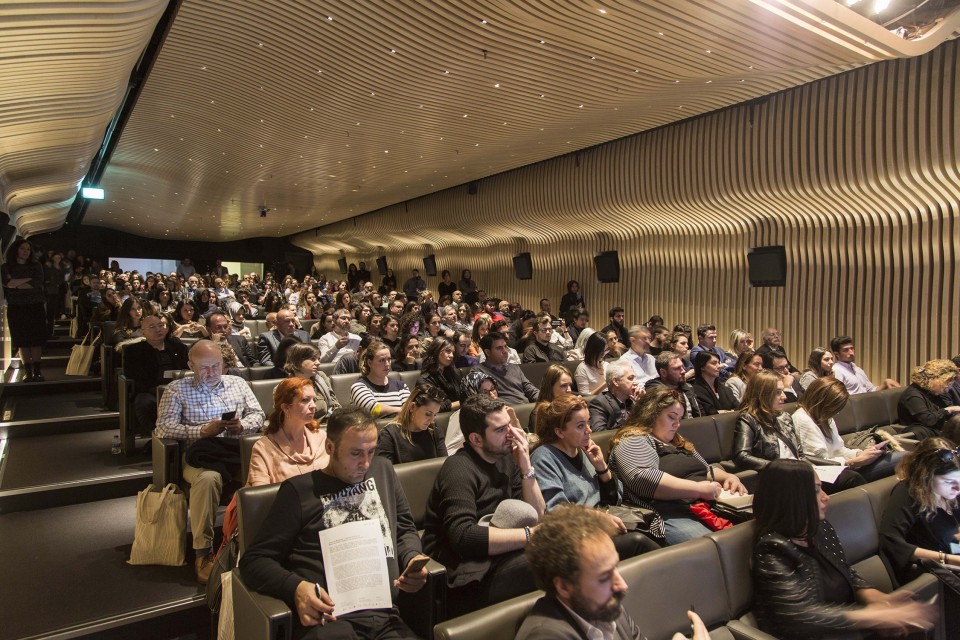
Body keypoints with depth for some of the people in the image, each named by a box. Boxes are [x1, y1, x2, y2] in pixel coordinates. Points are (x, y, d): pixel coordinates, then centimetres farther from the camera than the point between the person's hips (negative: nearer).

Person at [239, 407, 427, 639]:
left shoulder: (383, 471, 18)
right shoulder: (300, 489, 5)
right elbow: (254, 560, 5)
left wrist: (412, 559, 5)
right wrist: (296, 587, -13)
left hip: (386, 618, 4)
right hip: (329, 619, -3)